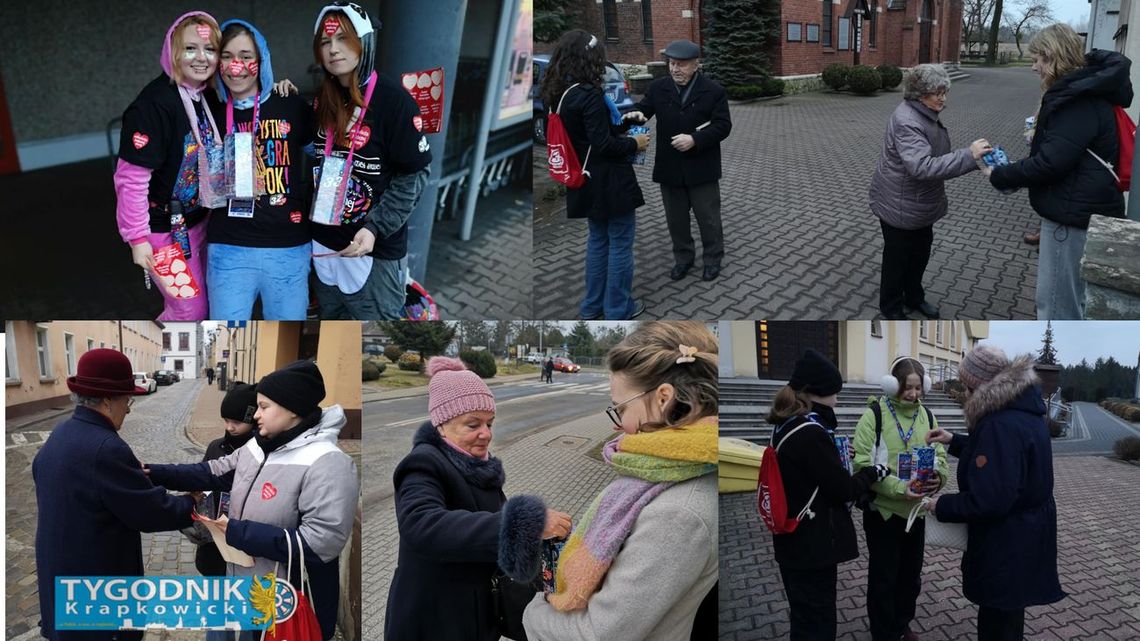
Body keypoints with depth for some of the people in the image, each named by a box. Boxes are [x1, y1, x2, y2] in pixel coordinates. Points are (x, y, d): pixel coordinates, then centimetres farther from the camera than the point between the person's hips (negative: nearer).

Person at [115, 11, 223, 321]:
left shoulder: (209, 97, 0)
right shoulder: (153, 104, -22)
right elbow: (131, 179, -21)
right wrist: (138, 238, -19)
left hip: (199, 222, 7)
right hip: (166, 229, -7)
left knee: (201, 302, 16)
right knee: (190, 309, 0)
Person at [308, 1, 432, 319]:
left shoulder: (393, 99, -14)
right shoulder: (322, 99, 7)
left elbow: (414, 173, -13)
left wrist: (375, 229, -21)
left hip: (375, 250, -7)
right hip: (324, 244, 7)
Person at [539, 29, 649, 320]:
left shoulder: (559, 94, 4)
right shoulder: (590, 95, -22)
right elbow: (603, 145, -23)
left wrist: (620, 125, 10)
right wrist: (635, 143, -8)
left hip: (587, 180, 9)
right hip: (609, 181, -8)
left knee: (598, 240, 21)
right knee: (620, 243, 5)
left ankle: (593, 306, 29)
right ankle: (618, 309, 15)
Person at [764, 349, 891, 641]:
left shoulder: (786, 426, 5)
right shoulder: (811, 432, -23)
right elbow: (843, 489, -17)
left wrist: (837, 456, 12)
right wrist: (875, 471, -2)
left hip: (794, 541, 9)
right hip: (814, 545, -9)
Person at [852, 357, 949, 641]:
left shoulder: (926, 415, 4)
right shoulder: (875, 414, -13)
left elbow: (940, 455, 7)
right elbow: (863, 463, -18)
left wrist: (937, 477, -16)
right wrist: (897, 488, -27)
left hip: (916, 509, 5)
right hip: (883, 509, -5)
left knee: (911, 574, 19)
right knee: (883, 577, 5)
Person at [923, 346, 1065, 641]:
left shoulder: (1001, 425, -28)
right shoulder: (1023, 408, 4)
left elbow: (989, 500, -30)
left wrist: (942, 506, -16)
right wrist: (954, 441, 19)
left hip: (1006, 544, -10)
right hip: (1026, 534, 10)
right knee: (1009, 616, 24)